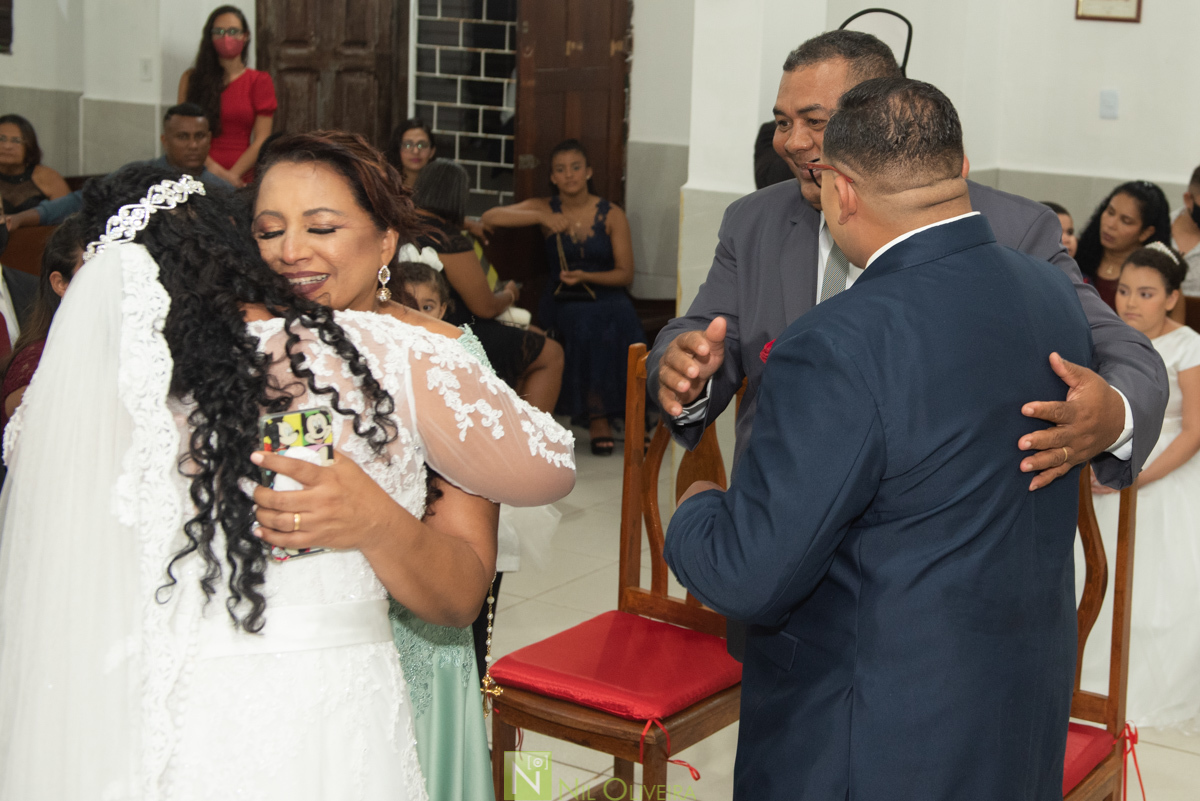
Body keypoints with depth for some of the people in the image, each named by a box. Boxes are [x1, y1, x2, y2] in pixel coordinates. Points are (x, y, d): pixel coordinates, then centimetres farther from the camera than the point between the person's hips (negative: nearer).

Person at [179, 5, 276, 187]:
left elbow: (261, 140, 2)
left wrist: (233, 175, -12)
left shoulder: (259, 81, 9)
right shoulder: (191, 78, 11)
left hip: (242, 176, 0)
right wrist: (215, 169, -13)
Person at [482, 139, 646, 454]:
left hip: (606, 296, 1)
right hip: (562, 302, 0)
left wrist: (586, 276, -14)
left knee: (616, 327, -34)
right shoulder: (545, 208, 7)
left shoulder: (612, 215, 5)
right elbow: (489, 218, -7)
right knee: (582, 327, -34)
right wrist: (541, 218, -17)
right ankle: (599, 418, -17)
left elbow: (625, 273, 3)